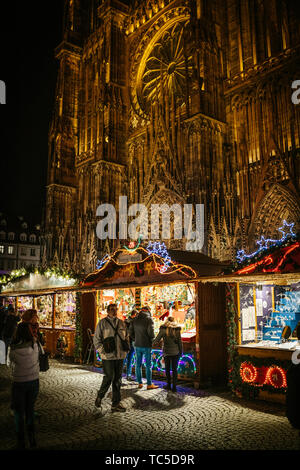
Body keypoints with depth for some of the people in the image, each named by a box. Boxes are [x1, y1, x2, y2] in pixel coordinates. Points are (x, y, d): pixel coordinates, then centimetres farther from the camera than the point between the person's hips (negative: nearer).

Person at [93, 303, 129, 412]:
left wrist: (126, 348, 7)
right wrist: (102, 351, -12)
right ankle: (99, 396, 22)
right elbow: (96, 339, -4)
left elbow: (126, 337, 21)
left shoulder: (121, 323, 12)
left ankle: (116, 403, 17)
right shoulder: (102, 323, -4)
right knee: (109, 378, -4)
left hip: (120, 356, 5)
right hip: (108, 356, -5)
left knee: (117, 379, 8)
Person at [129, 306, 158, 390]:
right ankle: (149, 384, 6)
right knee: (148, 365, 3)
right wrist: (151, 339, 3)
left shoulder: (135, 319, 5)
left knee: (138, 364, 12)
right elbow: (151, 332, -16)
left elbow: (130, 332, 5)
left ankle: (140, 383, 18)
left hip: (137, 345, 5)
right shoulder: (149, 319, -10)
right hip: (146, 346, -5)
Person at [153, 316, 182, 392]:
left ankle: (169, 385, 18)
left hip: (166, 352, -1)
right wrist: (181, 352, 7)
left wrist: (153, 343, 18)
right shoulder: (177, 329, -2)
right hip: (175, 352, 1)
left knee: (167, 369, 14)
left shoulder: (163, 329, -6)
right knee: (174, 369, 6)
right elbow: (180, 341, -1)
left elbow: (157, 339, -2)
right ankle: (174, 387, 4)